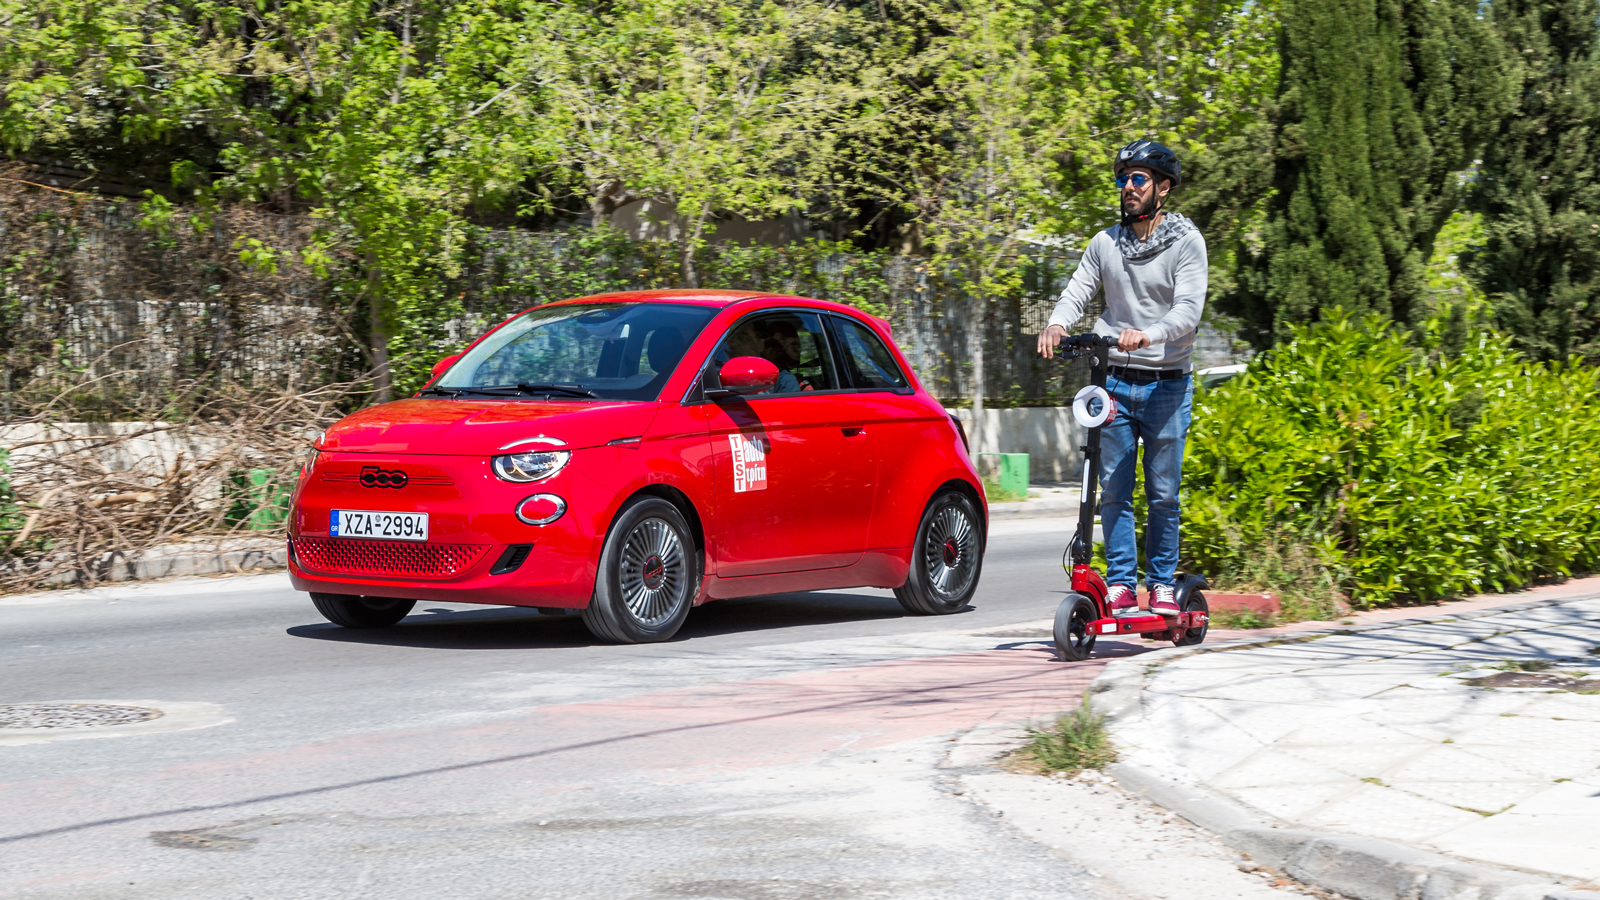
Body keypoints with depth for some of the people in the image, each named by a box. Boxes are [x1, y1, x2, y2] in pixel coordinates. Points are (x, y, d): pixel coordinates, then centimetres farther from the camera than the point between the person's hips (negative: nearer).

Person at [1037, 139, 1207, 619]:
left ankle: (1162, 584, 13)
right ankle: (1120, 584, 6)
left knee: (1162, 493, 1)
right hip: (1114, 380, 3)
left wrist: (1148, 334, -32)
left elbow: (1188, 309, -14)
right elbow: (1078, 291, 5)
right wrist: (1057, 324, -18)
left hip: (1166, 384, -3)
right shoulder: (1105, 242, 9)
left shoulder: (1186, 242, -3)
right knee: (1114, 488, 0)